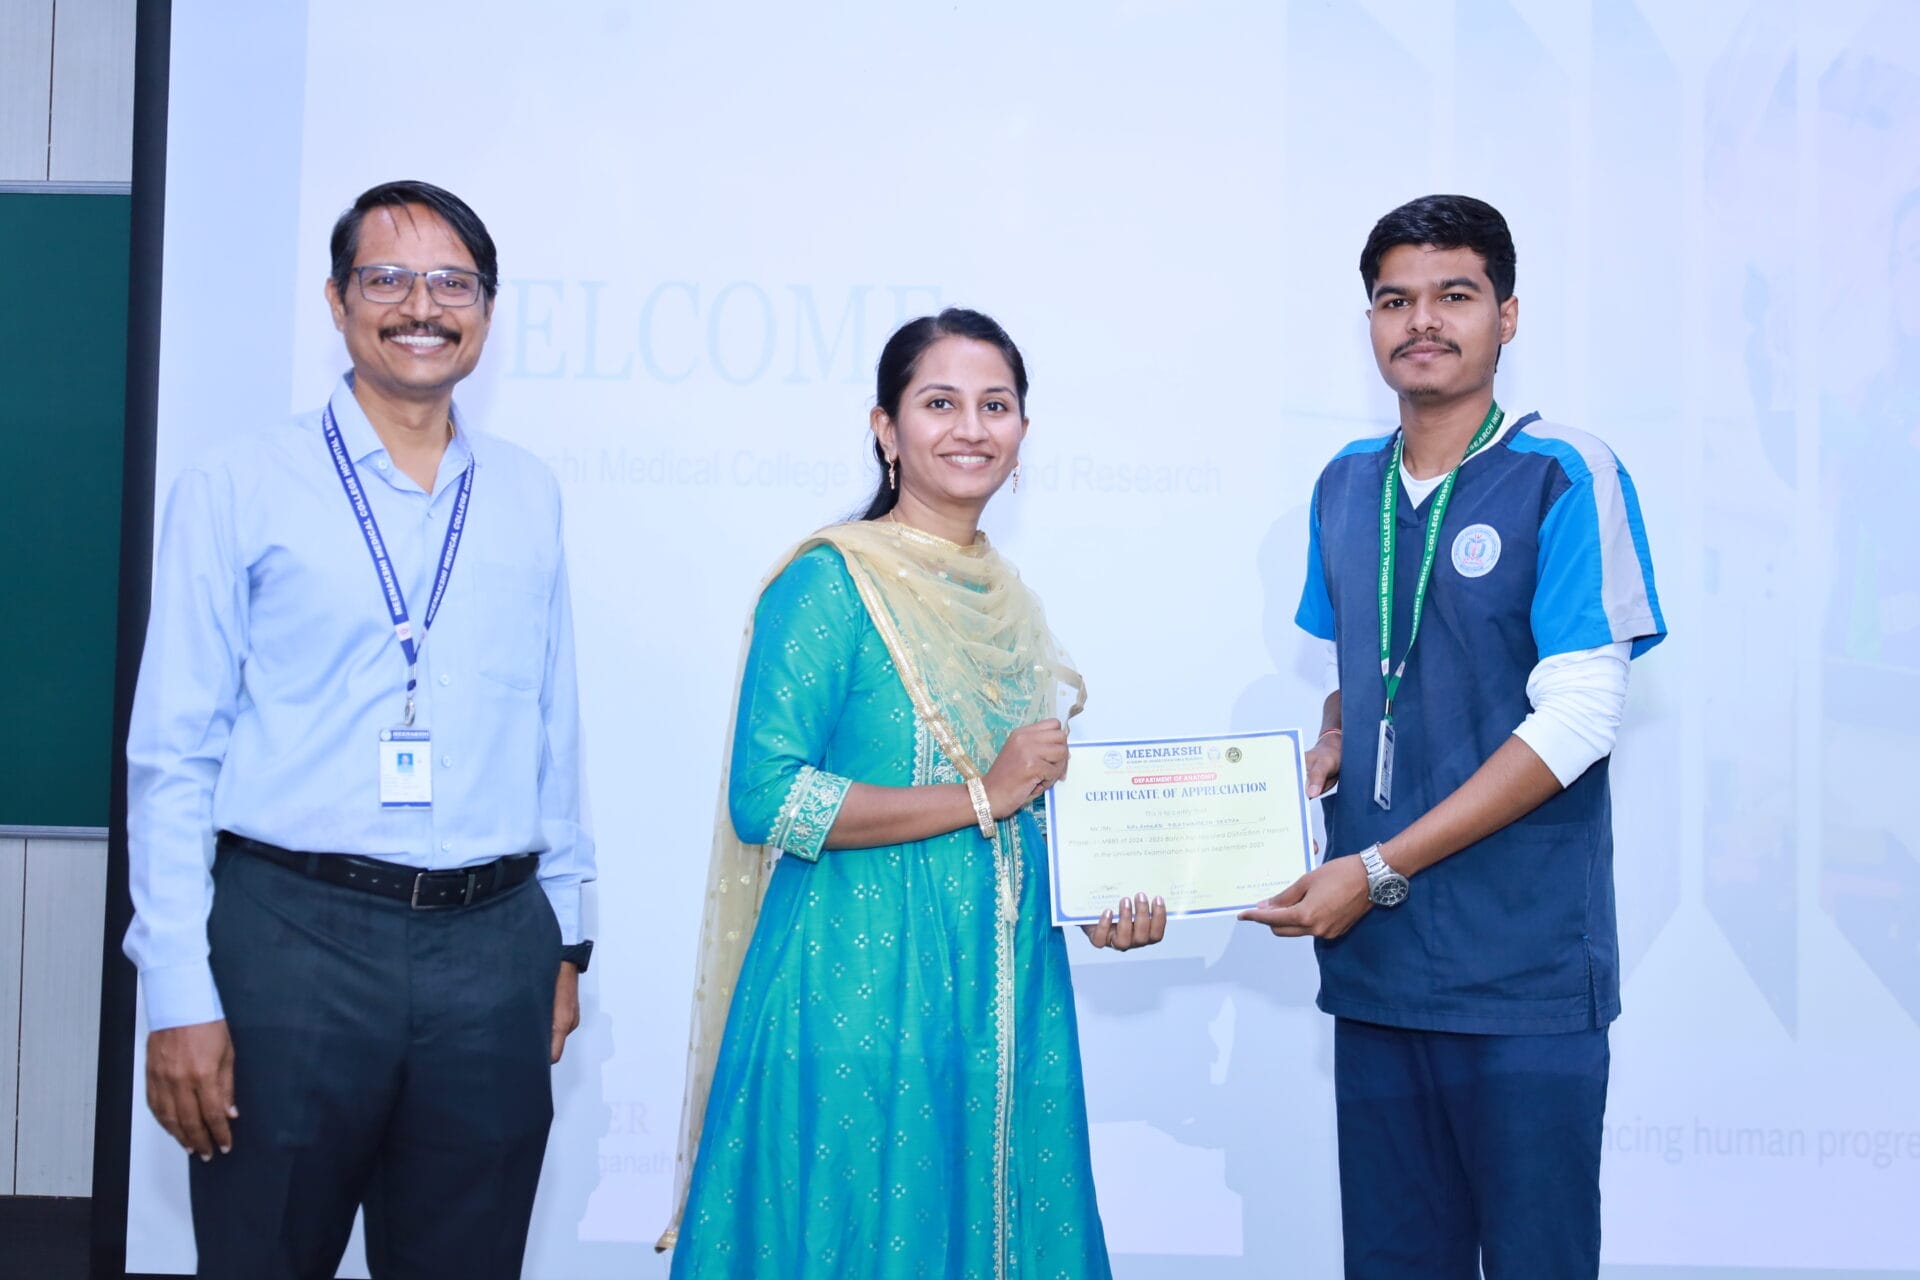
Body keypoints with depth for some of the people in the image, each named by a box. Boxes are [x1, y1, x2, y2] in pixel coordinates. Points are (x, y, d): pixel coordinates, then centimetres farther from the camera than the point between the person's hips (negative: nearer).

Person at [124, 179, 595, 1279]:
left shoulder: (529, 496, 10)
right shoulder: (240, 490, -1)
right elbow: (173, 755, -4)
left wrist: (565, 938, 14)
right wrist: (179, 996, -8)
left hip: (494, 950, 3)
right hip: (293, 939, -3)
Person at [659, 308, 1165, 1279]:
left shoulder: (1006, 603, 12)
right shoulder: (832, 583, -9)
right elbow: (766, 798, -18)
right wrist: (980, 798, -15)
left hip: (1002, 982, 7)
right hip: (860, 983, -6)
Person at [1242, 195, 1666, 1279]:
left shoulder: (1567, 476, -8)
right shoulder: (1347, 485, 11)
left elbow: (1575, 719, -13)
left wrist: (1379, 869, -15)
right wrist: (1327, 749, 0)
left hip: (1524, 973, -5)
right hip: (1375, 956, 5)